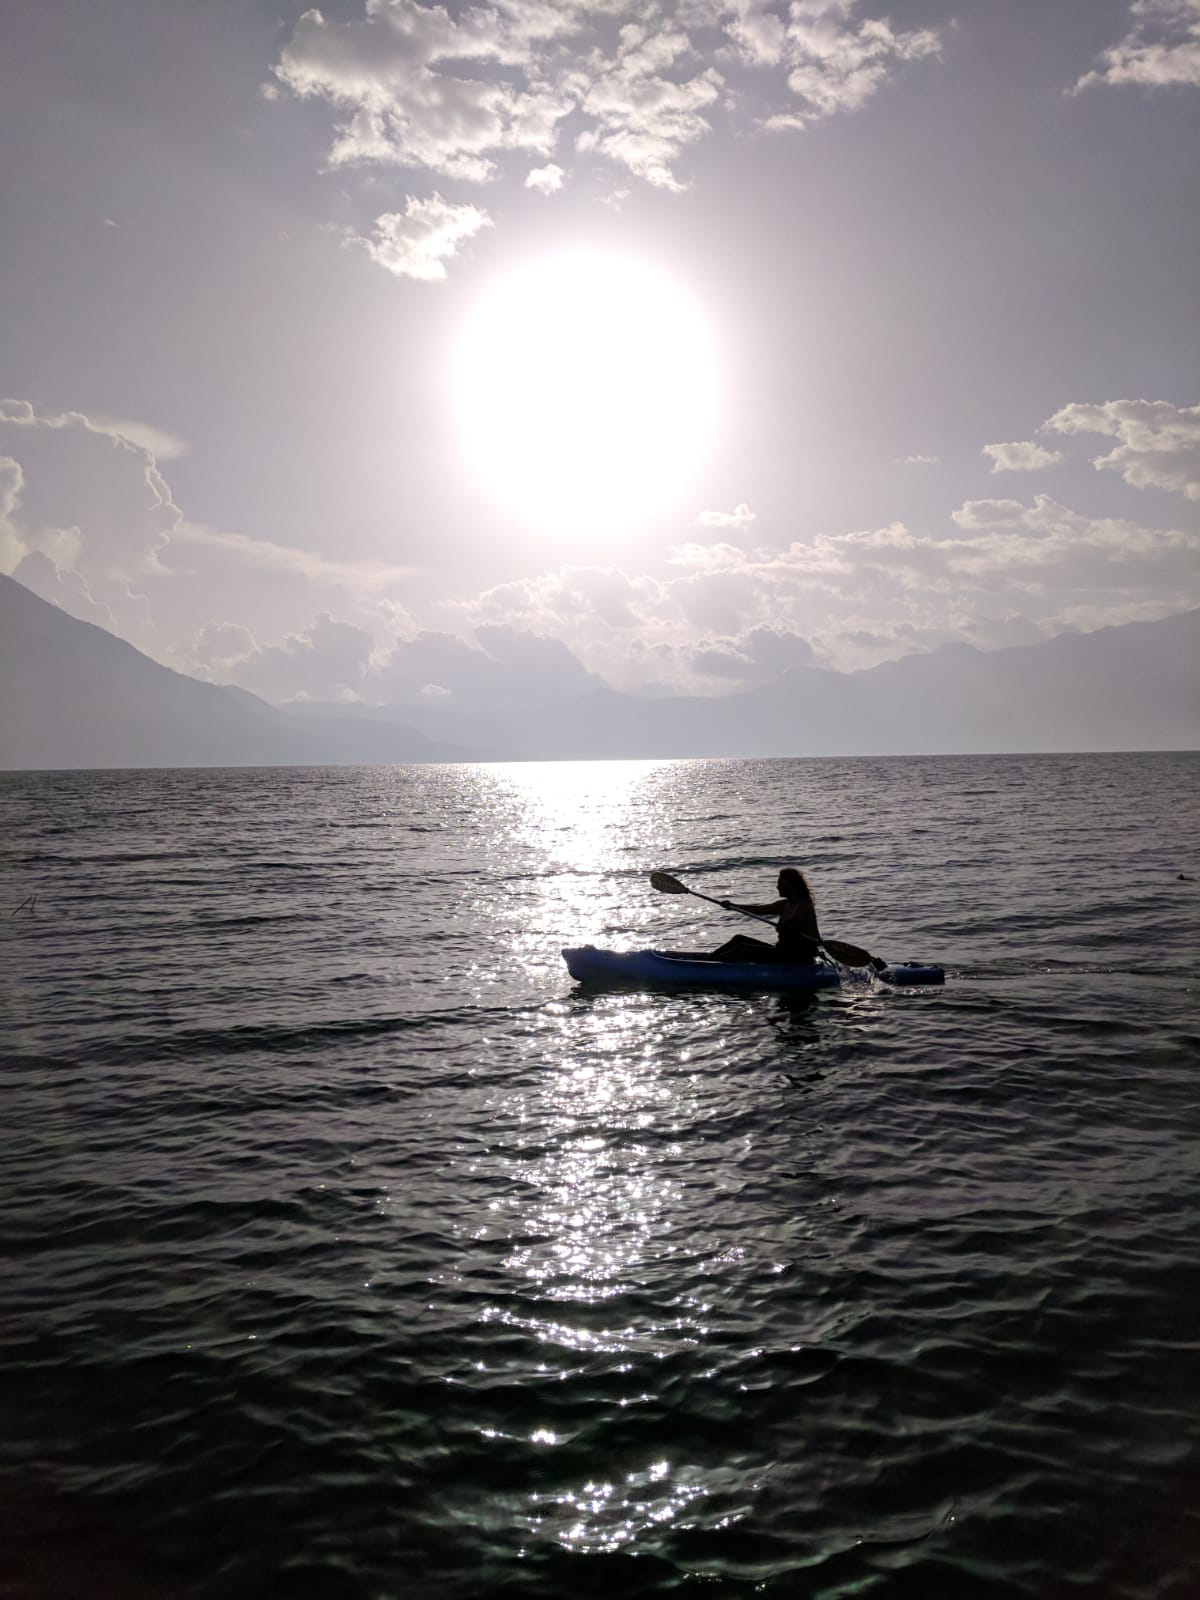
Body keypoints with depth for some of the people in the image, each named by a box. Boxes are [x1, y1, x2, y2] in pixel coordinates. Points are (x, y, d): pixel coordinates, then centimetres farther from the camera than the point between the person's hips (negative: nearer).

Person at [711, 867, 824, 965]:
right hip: (782, 953, 9)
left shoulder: (805, 908, -15)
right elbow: (758, 910, 4)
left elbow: (815, 940, -20)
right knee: (739, 939, 9)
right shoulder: (784, 905, 11)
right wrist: (733, 906, -6)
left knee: (743, 949, -14)